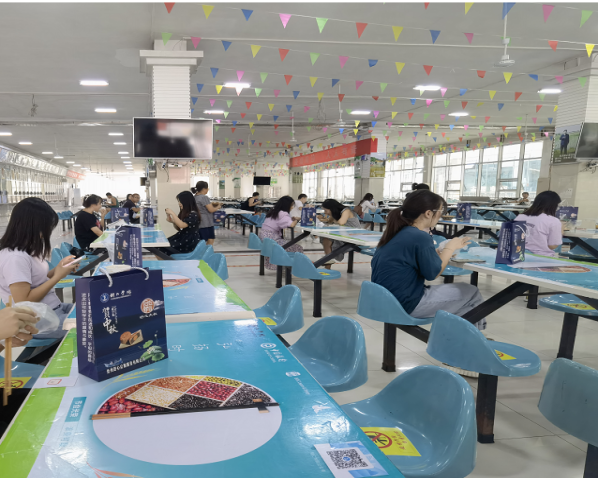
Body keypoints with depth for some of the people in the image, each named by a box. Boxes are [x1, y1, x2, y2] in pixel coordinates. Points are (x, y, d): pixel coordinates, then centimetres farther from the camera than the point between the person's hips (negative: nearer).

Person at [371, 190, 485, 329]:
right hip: (407, 304, -9)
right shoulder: (420, 237, -20)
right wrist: (450, 248, 1)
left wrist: (444, 251, 6)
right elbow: (433, 273, -12)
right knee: (471, 293, 6)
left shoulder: (396, 232, 6)